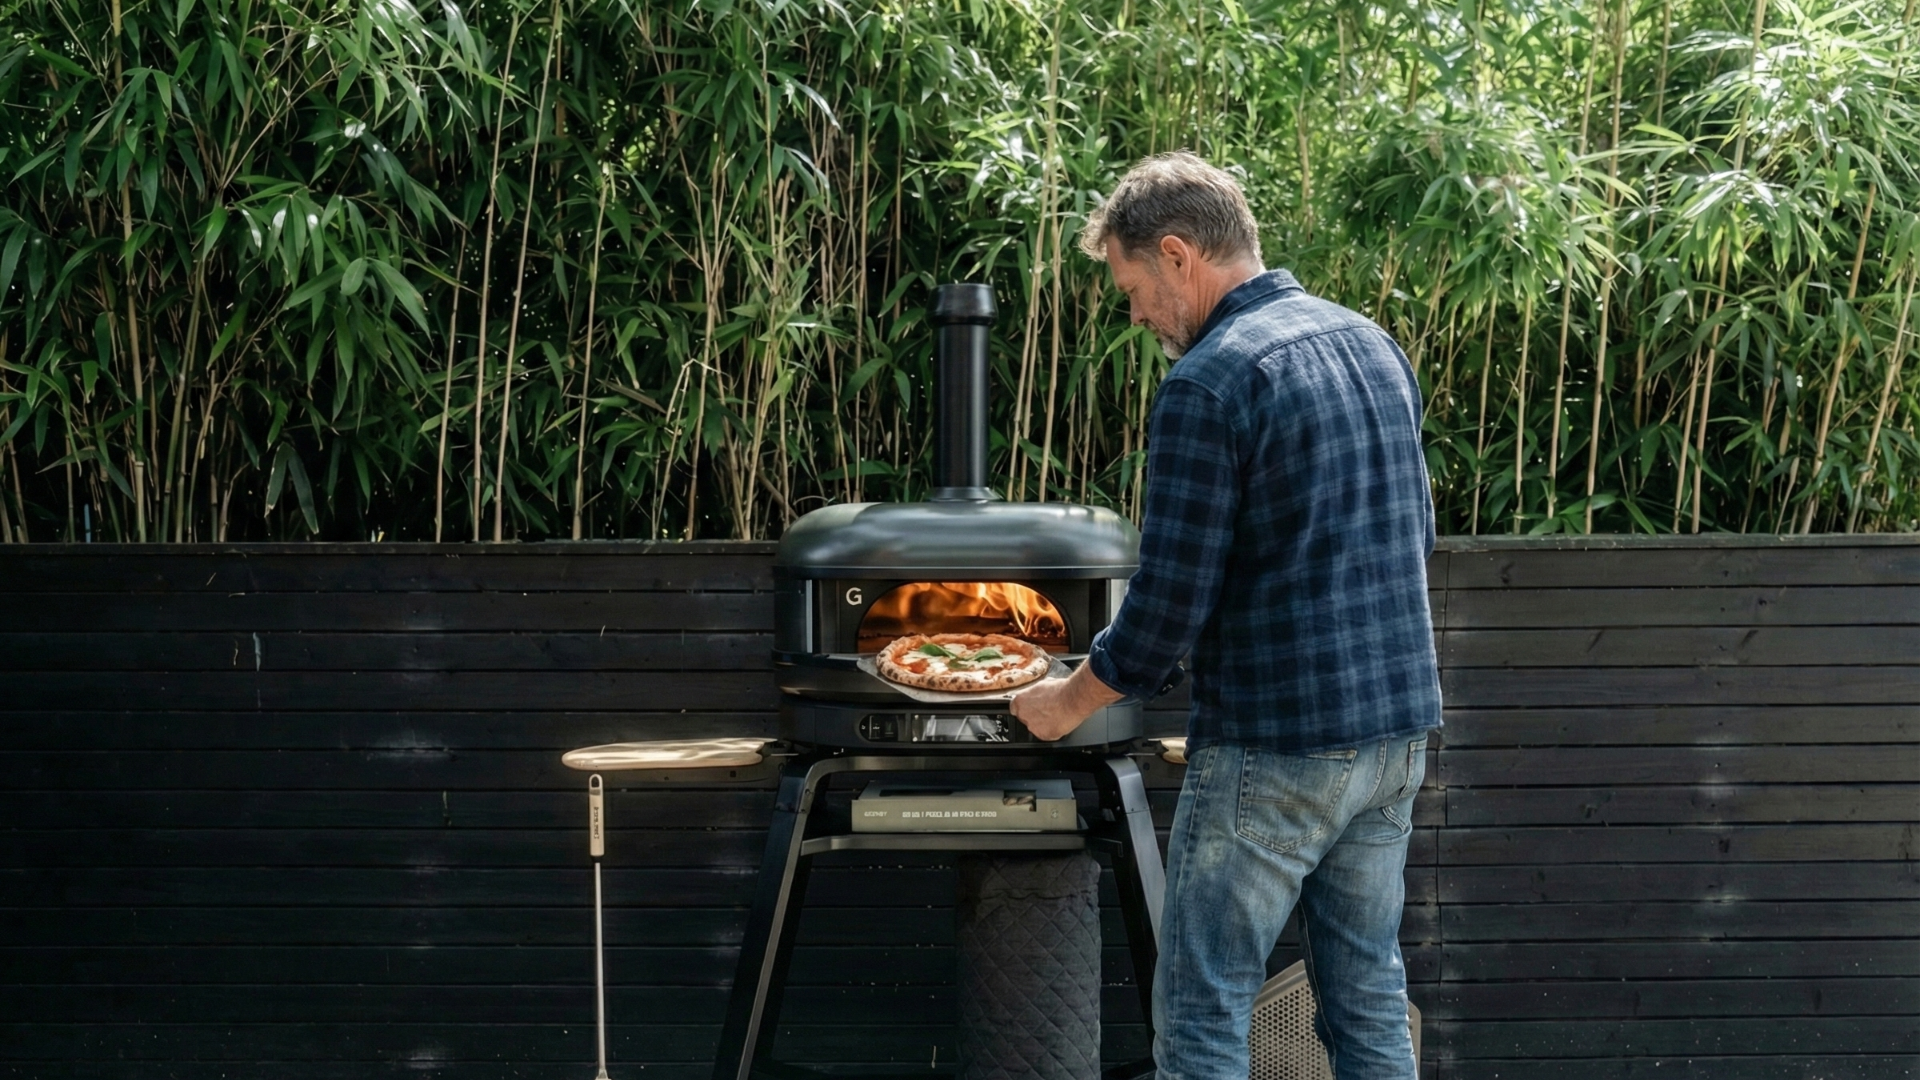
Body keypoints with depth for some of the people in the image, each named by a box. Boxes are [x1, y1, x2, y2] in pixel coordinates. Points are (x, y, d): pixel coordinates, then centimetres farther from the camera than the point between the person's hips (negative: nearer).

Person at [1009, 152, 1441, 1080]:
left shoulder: (1207, 384, -15)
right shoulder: (1375, 346, 10)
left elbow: (1169, 605, -15)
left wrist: (1068, 703, 0)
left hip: (1272, 752, -8)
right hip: (1396, 728, 8)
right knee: (1369, 997, 14)